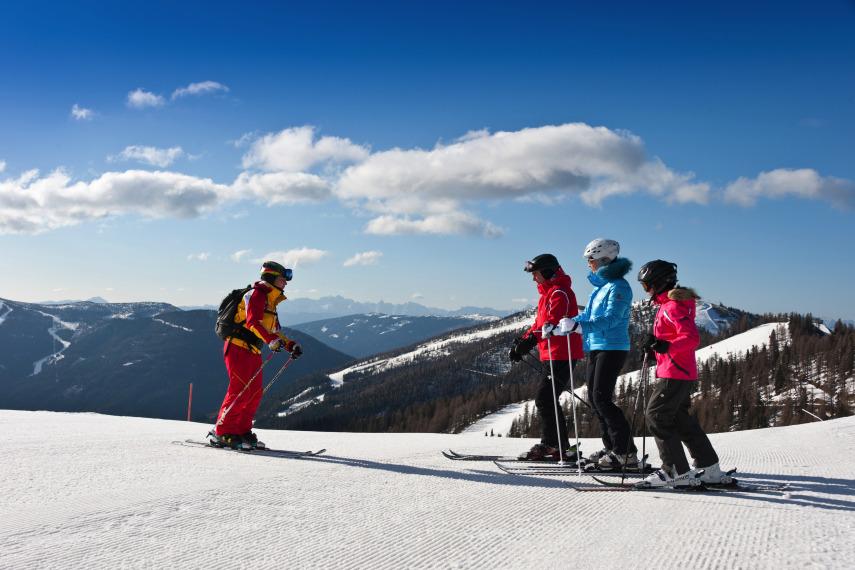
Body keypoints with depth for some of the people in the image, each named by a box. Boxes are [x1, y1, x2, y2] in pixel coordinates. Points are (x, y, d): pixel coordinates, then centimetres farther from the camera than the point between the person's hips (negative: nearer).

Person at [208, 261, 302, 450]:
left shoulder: (270, 301, 22)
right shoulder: (257, 294, -8)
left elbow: (274, 331, 26)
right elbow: (252, 321, -24)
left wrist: (290, 345, 13)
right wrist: (271, 340, -36)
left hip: (252, 351, 10)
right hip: (239, 347, -10)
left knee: (255, 392, 6)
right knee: (241, 390, -14)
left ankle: (242, 431, 13)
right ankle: (223, 433, -11)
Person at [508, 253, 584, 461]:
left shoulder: (559, 292, -12)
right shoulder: (548, 292, 20)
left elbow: (553, 323, -25)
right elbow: (540, 323, 23)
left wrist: (531, 339, -33)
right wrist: (522, 341, 13)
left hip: (561, 355, -11)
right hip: (553, 355, 11)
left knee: (544, 399, -12)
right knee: (546, 399, 14)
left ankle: (558, 446, -8)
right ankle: (550, 444, 22)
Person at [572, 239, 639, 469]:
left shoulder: (618, 286, -12)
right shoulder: (601, 285, 17)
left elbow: (611, 318, -24)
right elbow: (588, 315, 22)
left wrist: (580, 325, -34)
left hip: (612, 348, -10)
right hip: (596, 347, 10)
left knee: (602, 398, -13)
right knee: (594, 398, 9)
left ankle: (627, 452, -9)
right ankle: (612, 447, 17)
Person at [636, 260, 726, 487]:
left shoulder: (672, 306, -14)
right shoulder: (668, 304, 17)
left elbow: (691, 338, -23)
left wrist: (666, 346, -33)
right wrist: (656, 346, 14)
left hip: (675, 374, -10)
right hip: (685, 373, 10)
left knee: (657, 416, -8)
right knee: (680, 418, 14)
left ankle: (676, 471, -6)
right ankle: (710, 470, 19)